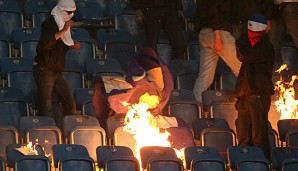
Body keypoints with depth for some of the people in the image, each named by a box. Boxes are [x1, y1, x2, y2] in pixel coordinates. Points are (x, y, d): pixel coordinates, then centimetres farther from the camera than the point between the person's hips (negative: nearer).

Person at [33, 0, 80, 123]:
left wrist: (72, 46, 5)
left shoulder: (62, 23, 11)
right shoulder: (50, 23, -14)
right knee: (45, 109, -8)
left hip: (56, 71, 8)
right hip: (44, 70, -8)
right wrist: (63, 31, -32)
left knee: (70, 103, 3)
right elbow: (45, 44, -31)